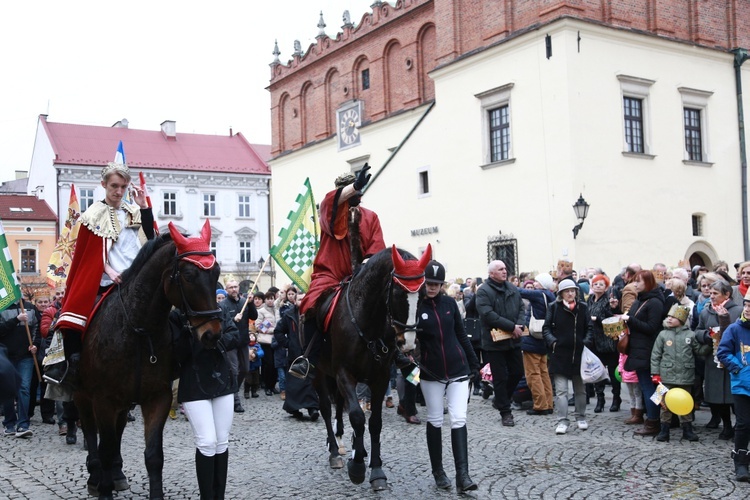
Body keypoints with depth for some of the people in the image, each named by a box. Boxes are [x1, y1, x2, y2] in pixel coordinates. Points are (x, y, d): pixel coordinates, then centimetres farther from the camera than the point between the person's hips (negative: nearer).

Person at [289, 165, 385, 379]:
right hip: (330, 273, -3)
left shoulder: (371, 217, 15)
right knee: (313, 305, -27)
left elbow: (377, 247, 6)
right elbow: (330, 201, -19)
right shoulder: (331, 211, 7)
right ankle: (309, 357, -15)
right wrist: (355, 186, -35)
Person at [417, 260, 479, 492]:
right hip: (431, 373, -1)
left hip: (458, 369, 1)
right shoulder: (416, 306, -7)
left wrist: (474, 363, 9)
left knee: (459, 420, -6)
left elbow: (461, 335, 8)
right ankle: (438, 471, 23)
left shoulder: (450, 303, 1)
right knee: (435, 421, 9)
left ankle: (462, 475, -8)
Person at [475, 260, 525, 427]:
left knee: (517, 372, 12)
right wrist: (511, 327, -22)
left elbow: (521, 309, 10)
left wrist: (519, 325, -11)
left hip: (513, 340, 6)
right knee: (500, 377, 2)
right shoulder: (483, 291, -12)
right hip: (494, 342, -6)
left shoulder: (512, 289, 10)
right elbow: (488, 315, -22)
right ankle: (505, 412, 13)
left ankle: (500, 399, 33)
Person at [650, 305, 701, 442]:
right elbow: (655, 355, 2)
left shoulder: (690, 335, 0)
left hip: (685, 376, 0)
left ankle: (687, 429, 22)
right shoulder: (663, 334, 1)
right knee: (665, 403, 5)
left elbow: (698, 352, 7)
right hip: (667, 376, 0)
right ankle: (664, 430, 15)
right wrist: (655, 374, -2)